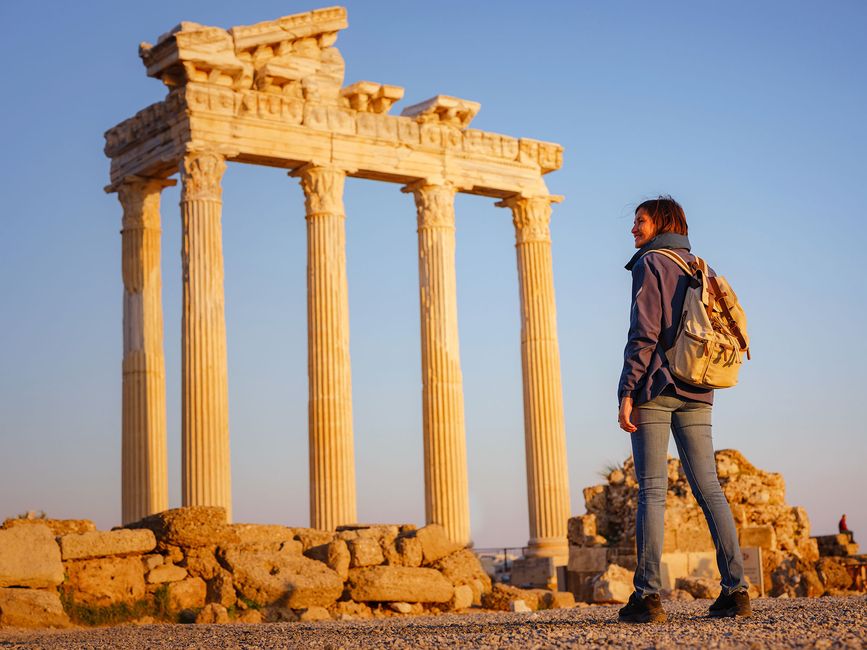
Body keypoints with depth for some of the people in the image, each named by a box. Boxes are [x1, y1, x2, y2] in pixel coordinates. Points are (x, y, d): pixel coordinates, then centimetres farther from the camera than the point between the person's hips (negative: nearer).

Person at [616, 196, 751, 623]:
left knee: (651, 491, -6)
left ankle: (648, 595, -9)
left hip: (655, 389, -6)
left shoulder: (651, 264, -3)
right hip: (696, 394, 6)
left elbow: (645, 333, -13)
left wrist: (627, 393, -13)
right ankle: (735, 589, 0)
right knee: (708, 488, 5)